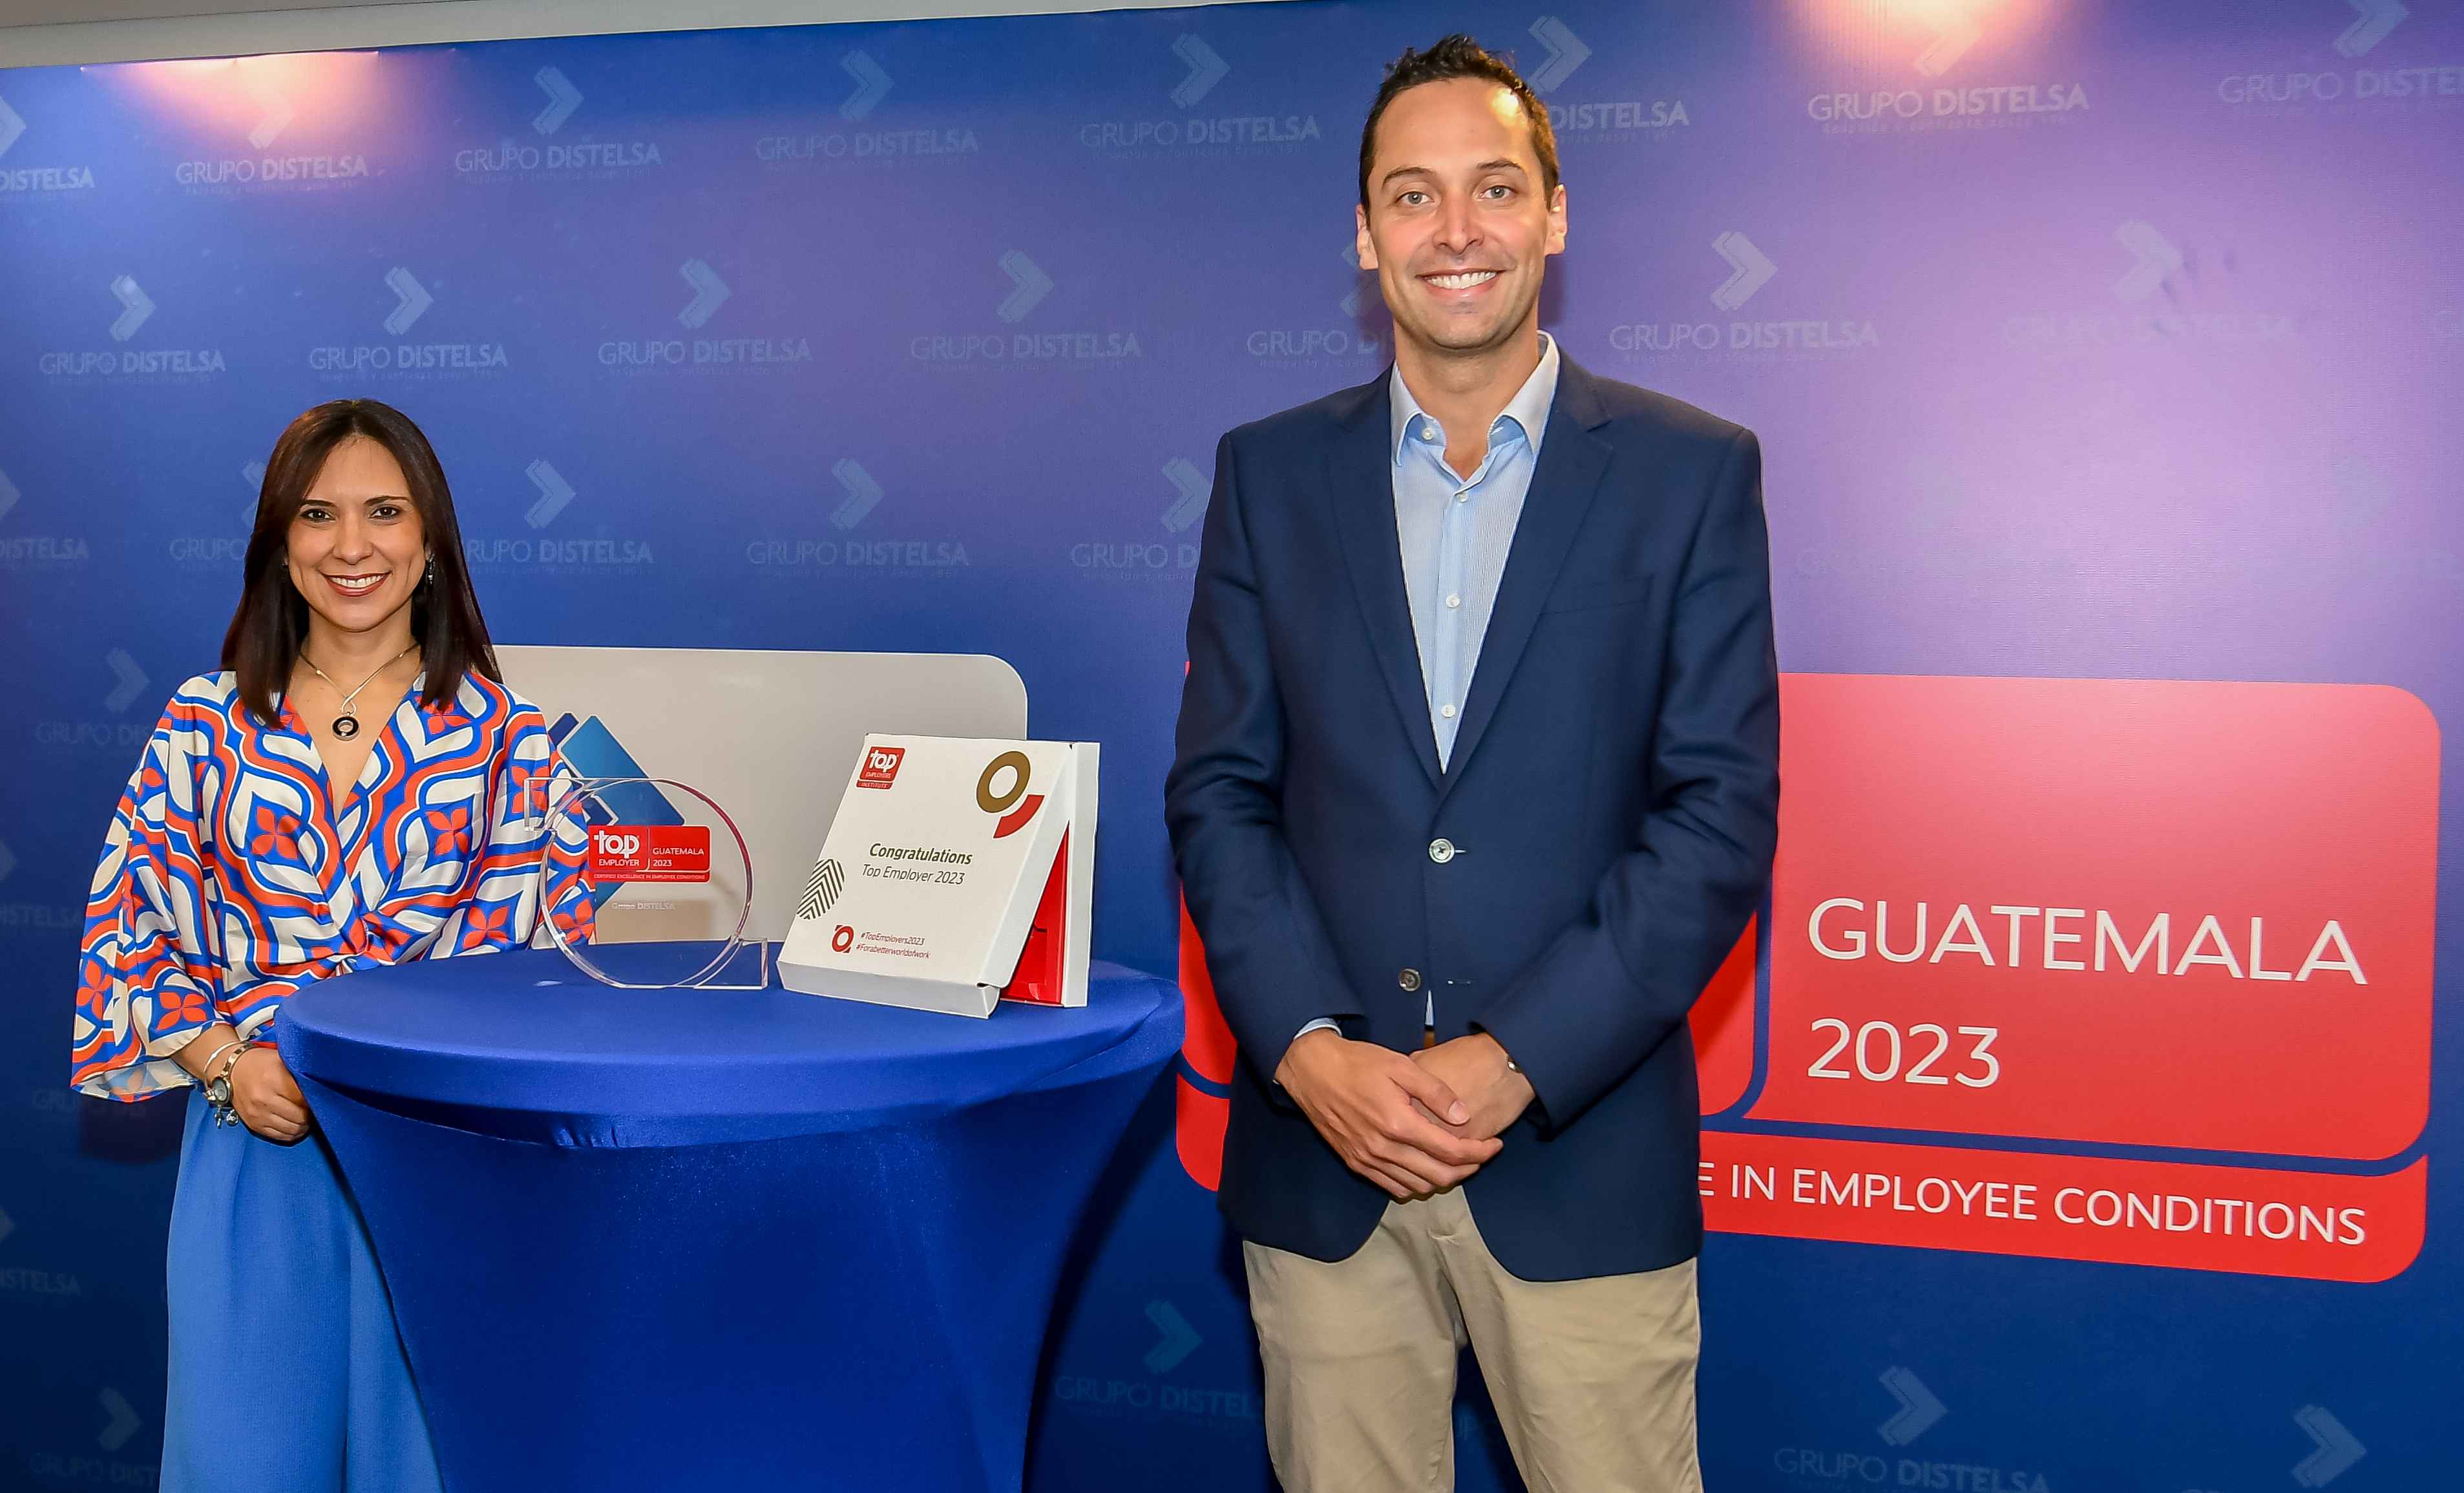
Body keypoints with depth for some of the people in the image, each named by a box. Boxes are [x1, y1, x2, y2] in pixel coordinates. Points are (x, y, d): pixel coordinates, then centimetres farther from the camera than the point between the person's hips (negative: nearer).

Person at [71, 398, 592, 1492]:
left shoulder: (500, 733, 0)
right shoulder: (207, 722, 4)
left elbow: (535, 953, -3)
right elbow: (126, 922, 5)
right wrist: (227, 1061, -8)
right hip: (253, 1133, 1)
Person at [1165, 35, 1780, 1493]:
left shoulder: (1692, 472, 0)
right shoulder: (1270, 474, 7)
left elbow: (1723, 810, -5)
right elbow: (1221, 790, 5)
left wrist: (1515, 1063, -12)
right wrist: (1307, 1051, -9)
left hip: (1582, 1156, -1)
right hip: (1321, 1152, 2)